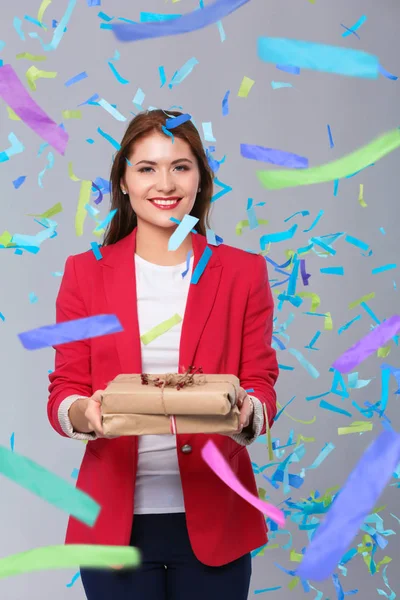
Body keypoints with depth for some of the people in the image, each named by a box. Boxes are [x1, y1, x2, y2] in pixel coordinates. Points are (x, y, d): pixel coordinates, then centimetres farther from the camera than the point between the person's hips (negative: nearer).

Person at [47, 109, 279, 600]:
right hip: (115, 520, 0)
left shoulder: (244, 273, 4)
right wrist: (84, 413, -21)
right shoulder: (85, 273, 4)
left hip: (213, 518, 0)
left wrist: (247, 412, -20)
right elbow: (63, 393, 2)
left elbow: (262, 386, 2)